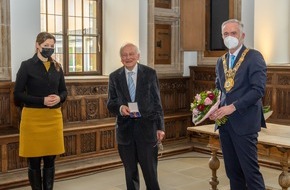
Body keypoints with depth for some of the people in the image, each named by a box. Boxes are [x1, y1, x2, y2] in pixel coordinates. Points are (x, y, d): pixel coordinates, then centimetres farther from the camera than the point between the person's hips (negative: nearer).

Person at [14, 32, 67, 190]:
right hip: (33, 117, -4)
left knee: (50, 160, 10)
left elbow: (64, 90, 16)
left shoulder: (57, 67, 9)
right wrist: (42, 101, -17)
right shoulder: (27, 66, -4)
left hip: (53, 117, 4)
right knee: (34, 162, 4)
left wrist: (59, 98, -8)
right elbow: (18, 94, -7)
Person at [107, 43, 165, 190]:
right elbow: (110, 103, 7)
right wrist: (120, 108, -15)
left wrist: (160, 127, -2)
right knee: (130, 171, 10)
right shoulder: (114, 77, 6)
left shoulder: (150, 73, 1)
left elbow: (157, 102, 2)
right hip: (125, 128, 2)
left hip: (146, 126, -2)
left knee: (150, 169, 1)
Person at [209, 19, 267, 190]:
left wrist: (233, 107, -20)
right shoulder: (221, 61, 14)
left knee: (250, 171, -4)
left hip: (244, 122, -6)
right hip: (224, 122, 7)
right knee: (233, 171, 12)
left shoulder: (254, 57, -7)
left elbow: (258, 90, -15)